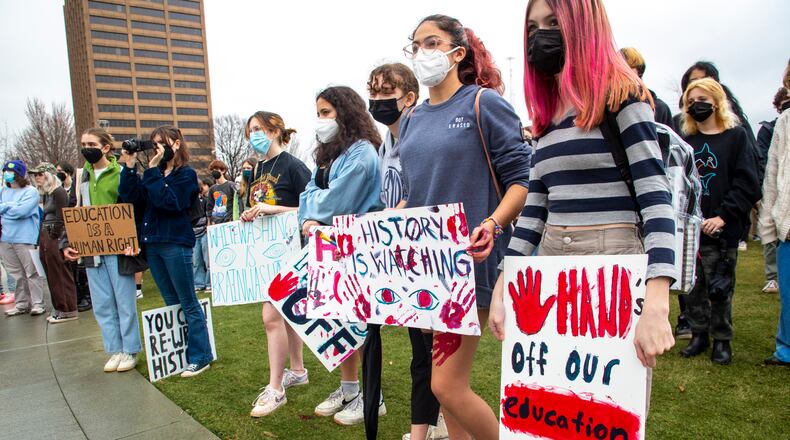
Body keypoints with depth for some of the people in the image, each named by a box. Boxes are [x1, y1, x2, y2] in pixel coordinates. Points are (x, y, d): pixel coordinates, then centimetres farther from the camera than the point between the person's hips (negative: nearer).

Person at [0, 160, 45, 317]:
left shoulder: (31, 192, -5)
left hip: (25, 239, -6)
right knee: (16, 274, 11)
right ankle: (21, 304, 19)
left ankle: (37, 304, 5)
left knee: (32, 273, -2)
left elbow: (22, 211, -18)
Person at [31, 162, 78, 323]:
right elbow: (45, 217, 18)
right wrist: (42, 240, 11)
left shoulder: (59, 192, -10)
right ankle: (59, 308, 20)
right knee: (52, 276, 12)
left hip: (55, 238, -9)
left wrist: (54, 238, -16)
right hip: (45, 237, 9)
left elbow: (60, 219, -16)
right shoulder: (46, 194, 17)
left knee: (61, 275, -3)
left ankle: (68, 311, 4)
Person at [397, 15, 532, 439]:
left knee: (447, 384, -6)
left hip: (468, 260, -7)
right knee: (441, 377, 15)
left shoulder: (485, 103, -4)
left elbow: (522, 179, -8)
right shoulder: (412, 121, 14)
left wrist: (492, 224, -24)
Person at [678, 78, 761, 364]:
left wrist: (723, 216, -14)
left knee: (720, 288, 4)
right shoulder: (684, 141, 9)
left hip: (721, 231, -3)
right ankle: (699, 335, 23)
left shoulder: (736, 137, 2)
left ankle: (722, 340, 19)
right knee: (692, 286, 9)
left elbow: (747, 184, -5)